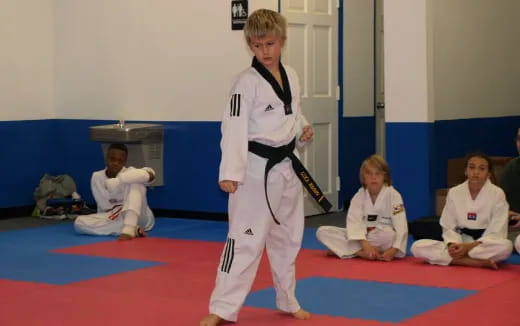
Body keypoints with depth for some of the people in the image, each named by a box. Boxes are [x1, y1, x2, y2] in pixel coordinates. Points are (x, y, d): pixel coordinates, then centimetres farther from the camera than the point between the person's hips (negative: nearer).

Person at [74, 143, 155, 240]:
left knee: (136, 183, -26)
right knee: (79, 222, -23)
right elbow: (106, 206, -11)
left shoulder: (130, 172, -10)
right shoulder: (97, 177, -4)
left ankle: (128, 229, -41)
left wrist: (119, 180, -37)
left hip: (138, 218, -3)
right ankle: (134, 229, -28)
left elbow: (150, 174, -35)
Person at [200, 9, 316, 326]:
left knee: (288, 238, 17)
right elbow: (235, 127, -22)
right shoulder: (248, 82, -14)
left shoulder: (291, 76, 6)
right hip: (258, 169, -7)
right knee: (246, 239, -8)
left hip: (287, 166, 7)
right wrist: (231, 173, -31)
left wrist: (303, 128, 0)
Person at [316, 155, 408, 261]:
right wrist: (365, 244, -34)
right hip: (362, 236, 2)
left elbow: (400, 225, -18)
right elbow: (354, 221, -16)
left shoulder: (393, 195, -11)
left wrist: (394, 250, -34)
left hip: (383, 237, -2)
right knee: (322, 232, -13)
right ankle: (361, 252, -24)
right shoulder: (359, 196, -2)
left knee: (391, 235, -41)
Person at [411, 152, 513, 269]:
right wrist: (452, 244, -20)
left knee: (506, 246, -38)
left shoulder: (497, 194, -8)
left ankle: (453, 259, -25)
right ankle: (479, 262, -27)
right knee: (417, 247, -21)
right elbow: (448, 227, 3)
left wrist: (469, 246, -23)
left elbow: (496, 233, -11)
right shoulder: (454, 193, 0)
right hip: (460, 242, 3)